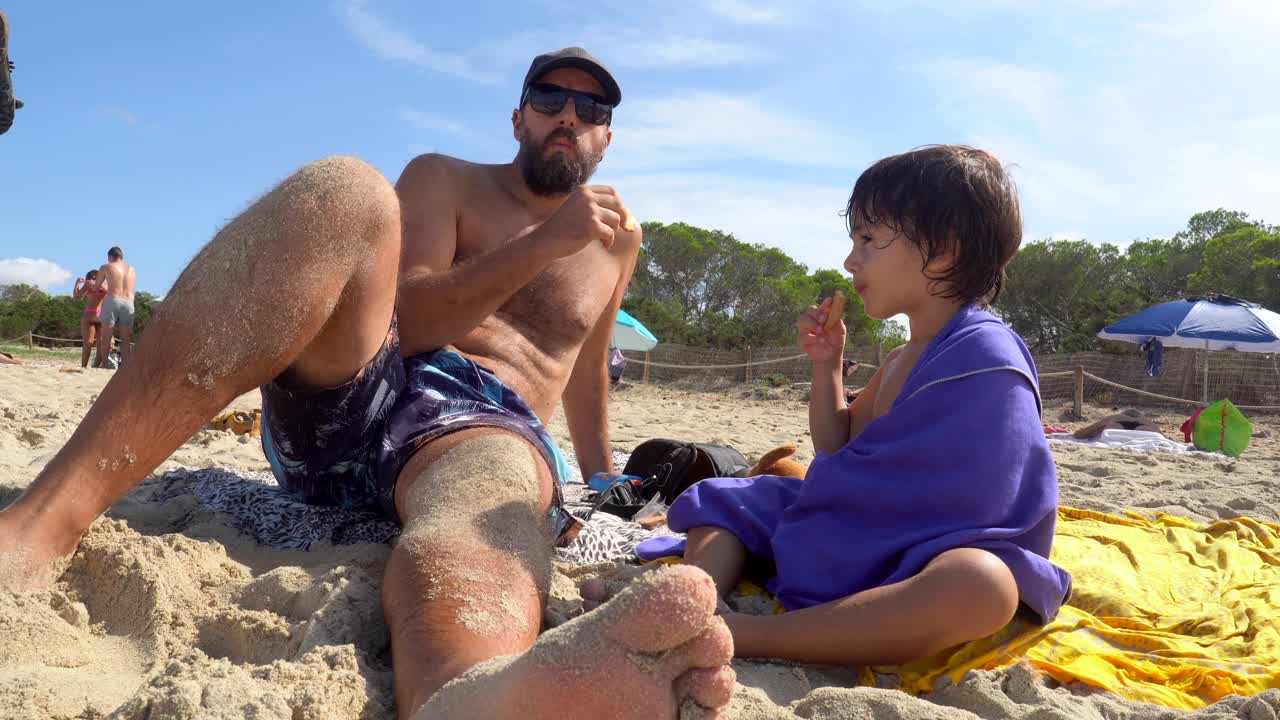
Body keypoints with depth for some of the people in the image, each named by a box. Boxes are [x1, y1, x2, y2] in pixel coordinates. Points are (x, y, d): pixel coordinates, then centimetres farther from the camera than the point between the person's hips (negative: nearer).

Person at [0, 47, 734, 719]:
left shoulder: (616, 238, 25)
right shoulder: (443, 180, 15)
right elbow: (401, 319, -1)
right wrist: (542, 245, -9)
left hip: (485, 430, 1)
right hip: (349, 393, 0)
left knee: (495, 499, -39)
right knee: (347, 190, -28)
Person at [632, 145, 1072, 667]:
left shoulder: (986, 357, -16)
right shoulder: (902, 361, 12)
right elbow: (838, 448, 21)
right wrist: (826, 364, 8)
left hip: (932, 568, -9)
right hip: (865, 537, 9)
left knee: (979, 587, -45)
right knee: (721, 501, 13)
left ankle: (739, 635, -45)